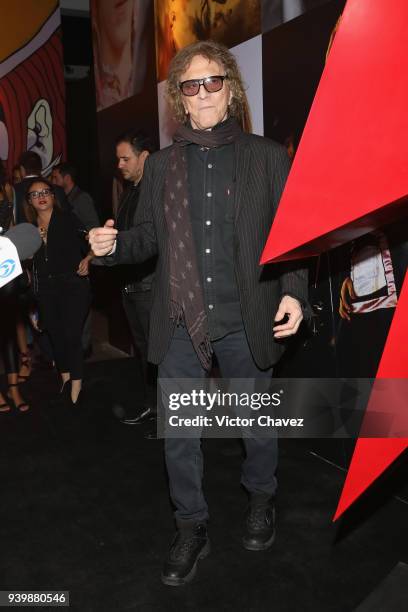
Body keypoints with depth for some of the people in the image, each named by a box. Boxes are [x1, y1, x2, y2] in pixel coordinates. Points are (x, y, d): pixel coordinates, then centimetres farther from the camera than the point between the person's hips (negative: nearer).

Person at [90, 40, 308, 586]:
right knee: (177, 434, 8)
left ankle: (261, 500, 44)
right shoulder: (160, 165, 9)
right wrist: (114, 244, -9)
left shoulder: (267, 157, 1)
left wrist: (293, 291, -14)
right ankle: (191, 527, 30)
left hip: (246, 321, -1)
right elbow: (149, 238, 11)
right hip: (180, 324, 2)